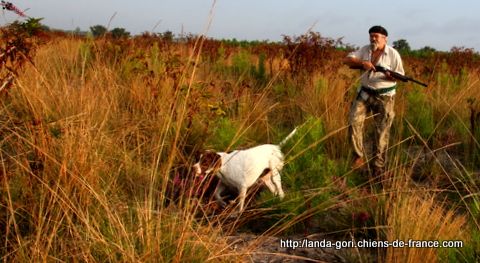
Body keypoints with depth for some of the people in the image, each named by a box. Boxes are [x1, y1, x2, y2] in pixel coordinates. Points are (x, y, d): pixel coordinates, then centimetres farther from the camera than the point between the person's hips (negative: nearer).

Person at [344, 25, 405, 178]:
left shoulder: (393, 54, -7)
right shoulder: (365, 50, 3)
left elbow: (400, 76, -3)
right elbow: (347, 60, -2)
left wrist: (391, 76, -26)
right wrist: (362, 63, -19)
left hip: (384, 96, -3)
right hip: (365, 93, 3)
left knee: (382, 131, 0)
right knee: (354, 121, -12)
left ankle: (379, 167, 10)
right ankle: (359, 157, 1)